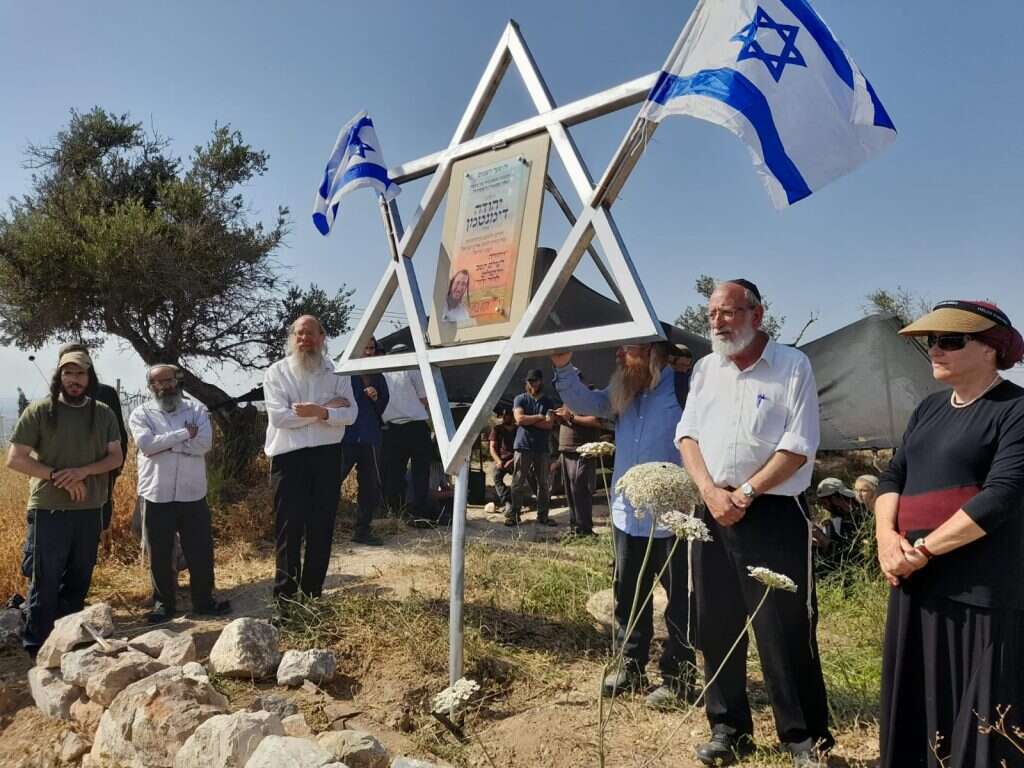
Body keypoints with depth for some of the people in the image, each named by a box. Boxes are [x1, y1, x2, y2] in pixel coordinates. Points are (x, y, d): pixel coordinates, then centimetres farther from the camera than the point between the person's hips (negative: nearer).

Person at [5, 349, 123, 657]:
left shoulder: (103, 413, 5)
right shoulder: (39, 411, -5)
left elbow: (116, 457, 3)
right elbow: (15, 459, -7)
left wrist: (83, 471, -15)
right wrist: (57, 476, -16)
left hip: (90, 511, 4)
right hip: (49, 511, -4)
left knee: (79, 580, 13)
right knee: (45, 582, 2)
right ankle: (37, 648, 14)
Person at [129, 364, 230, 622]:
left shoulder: (196, 410, 4)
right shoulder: (141, 413, 3)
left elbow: (204, 444, -11)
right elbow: (147, 444, -16)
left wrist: (164, 443, -13)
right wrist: (184, 434, -16)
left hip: (192, 494, 1)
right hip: (156, 496, -1)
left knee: (201, 551, 7)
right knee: (160, 555, 10)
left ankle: (204, 601, 23)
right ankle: (164, 603, 25)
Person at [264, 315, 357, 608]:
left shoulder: (336, 372, 6)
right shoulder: (276, 372, -1)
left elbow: (350, 414, -4)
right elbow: (279, 416, -14)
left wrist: (320, 412, -23)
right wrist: (328, 407, -13)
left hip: (327, 455, 2)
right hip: (289, 456, -2)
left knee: (322, 525, 8)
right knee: (289, 526, 1)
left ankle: (313, 592, 20)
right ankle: (285, 594, 11)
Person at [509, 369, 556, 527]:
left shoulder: (548, 402, 9)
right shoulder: (520, 399, 5)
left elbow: (549, 424, -5)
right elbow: (519, 419, -11)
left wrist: (527, 420, -8)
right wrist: (539, 417, -6)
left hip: (543, 448, 2)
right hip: (523, 447, -2)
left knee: (544, 484, 6)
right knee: (518, 483, -2)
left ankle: (542, 515, 14)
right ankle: (514, 514, 4)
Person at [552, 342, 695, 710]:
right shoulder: (624, 393, 9)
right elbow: (585, 402, 12)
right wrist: (564, 367, -2)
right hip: (627, 514, 8)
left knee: (679, 600, 8)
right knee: (628, 595, 17)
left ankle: (677, 679, 20)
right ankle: (631, 667, 32)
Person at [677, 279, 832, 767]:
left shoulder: (793, 366, -5)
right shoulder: (706, 368, 11)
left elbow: (798, 447, -11)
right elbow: (688, 435, 7)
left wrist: (744, 494, -13)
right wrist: (711, 492, -8)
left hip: (773, 514, -5)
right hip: (713, 512, 5)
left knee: (784, 630, -1)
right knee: (717, 625, 10)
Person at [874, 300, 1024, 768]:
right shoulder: (929, 409, 14)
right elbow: (893, 476, 12)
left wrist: (923, 549, -17)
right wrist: (887, 534, -6)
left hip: (982, 590, -7)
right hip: (917, 584, 7)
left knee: (981, 718, 2)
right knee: (917, 705, 17)